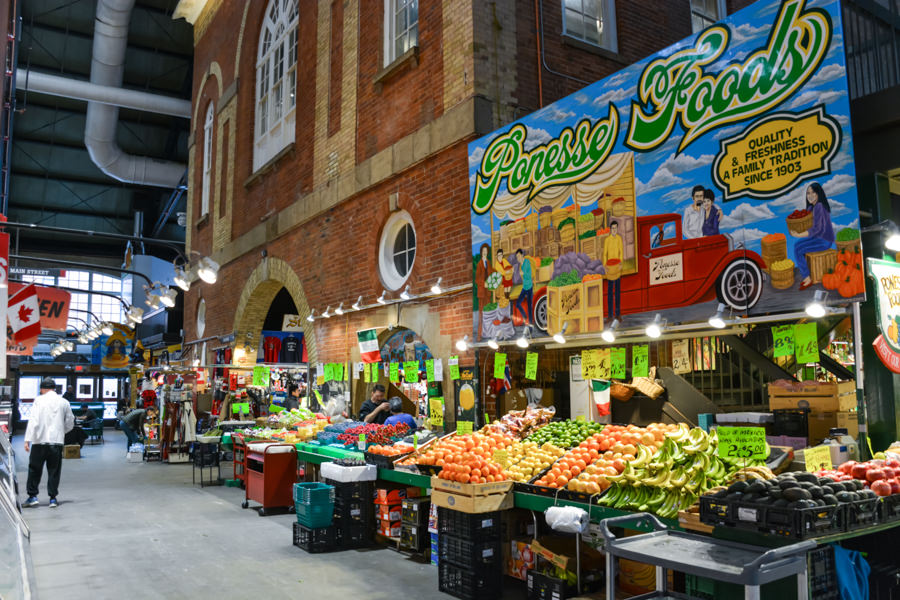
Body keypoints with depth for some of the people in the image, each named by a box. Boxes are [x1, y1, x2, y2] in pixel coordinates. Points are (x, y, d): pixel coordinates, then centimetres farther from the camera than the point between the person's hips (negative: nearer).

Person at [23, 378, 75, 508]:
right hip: (57, 441, 2)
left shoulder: (39, 400, -3)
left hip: (40, 440, -2)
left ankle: (32, 496, 12)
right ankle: (53, 498, 10)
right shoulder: (64, 402, 5)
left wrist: (27, 440, -11)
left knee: (34, 469, 11)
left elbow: (33, 420, -11)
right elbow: (70, 424, 10)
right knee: (54, 471, 8)